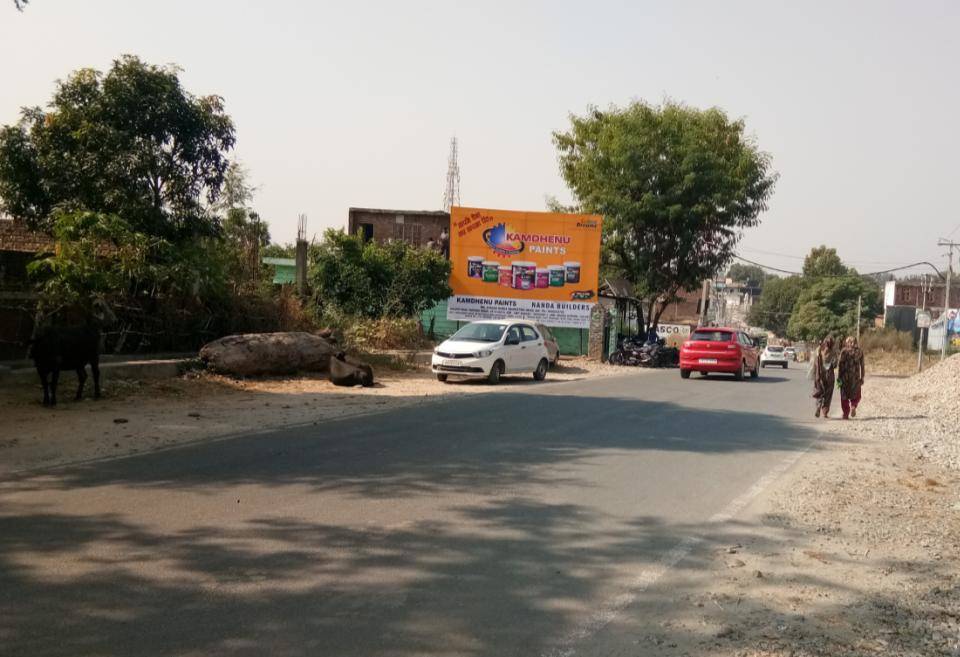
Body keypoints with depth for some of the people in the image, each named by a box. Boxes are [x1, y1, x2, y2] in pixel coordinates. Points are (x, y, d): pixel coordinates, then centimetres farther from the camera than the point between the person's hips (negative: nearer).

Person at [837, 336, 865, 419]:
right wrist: (862, 378, 8)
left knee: (844, 396, 10)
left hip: (845, 376, -1)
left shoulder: (844, 351, -3)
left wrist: (839, 378, -2)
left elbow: (840, 365, -7)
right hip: (856, 377, 1)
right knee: (856, 395, 17)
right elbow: (862, 366, 2)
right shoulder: (860, 351, 3)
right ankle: (853, 406, -10)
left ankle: (846, 414, 7)